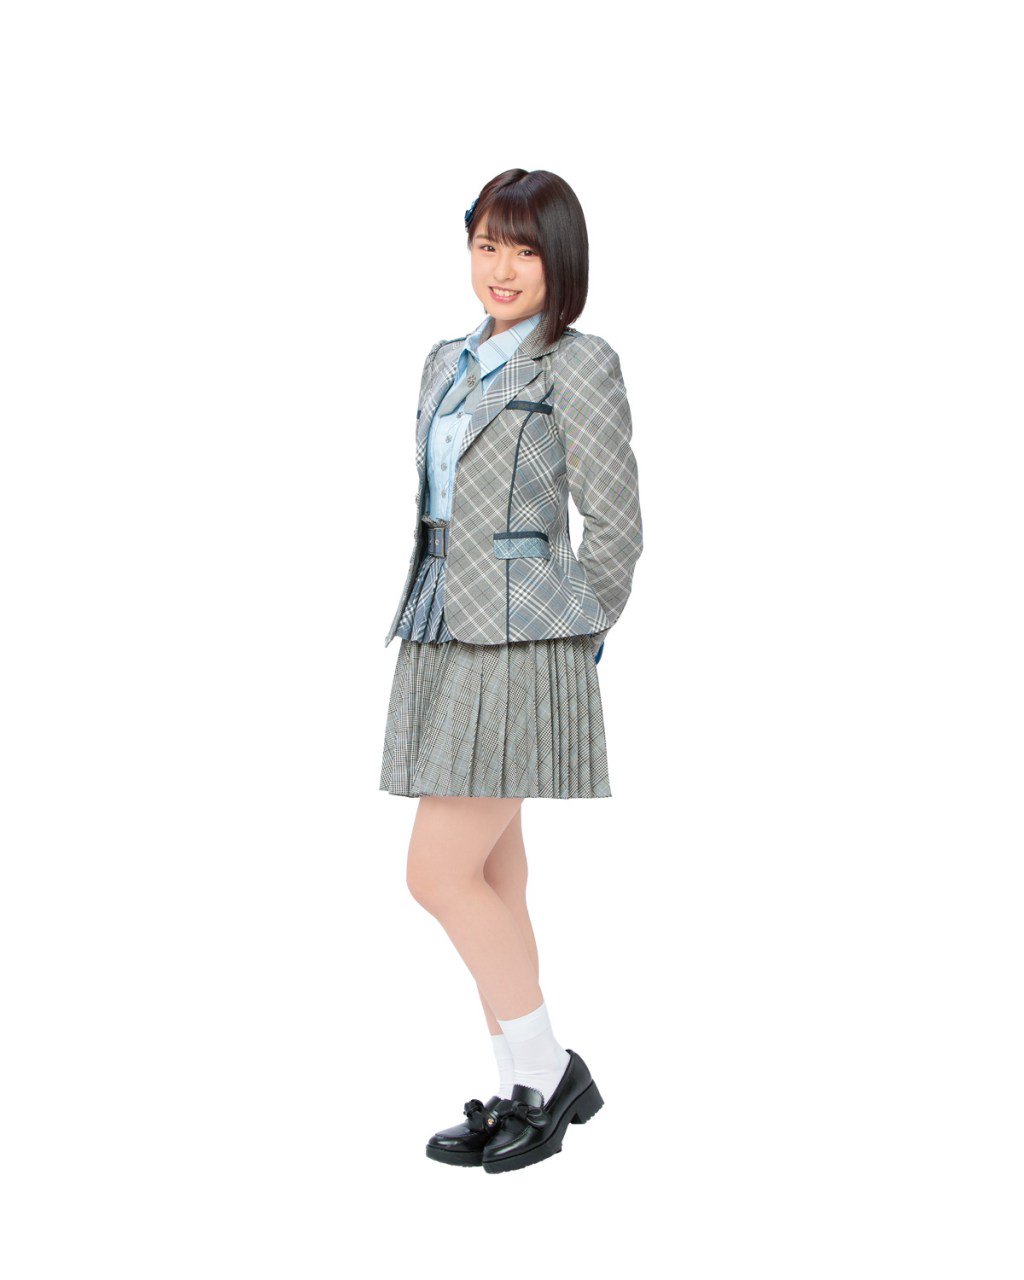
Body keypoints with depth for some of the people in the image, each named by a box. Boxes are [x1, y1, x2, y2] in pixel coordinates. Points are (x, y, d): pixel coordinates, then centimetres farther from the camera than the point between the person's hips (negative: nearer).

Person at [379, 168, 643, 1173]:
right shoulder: (447, 363, 15)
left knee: (441, 875, -9)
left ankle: (550, 1071, 7)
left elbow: (615, 527, -6)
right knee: (493, 881, 11)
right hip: (443, 640, 8)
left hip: (518, 651, -8)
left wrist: (571, 642, -2)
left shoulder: (579, 367, -7)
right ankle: (523, 1093, 21)